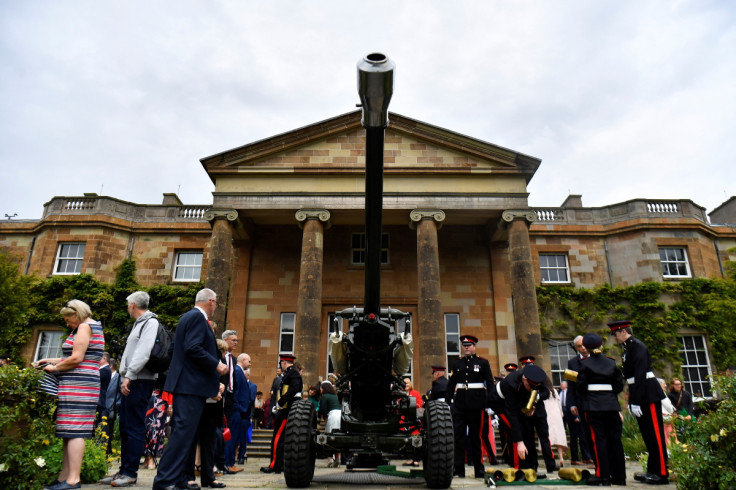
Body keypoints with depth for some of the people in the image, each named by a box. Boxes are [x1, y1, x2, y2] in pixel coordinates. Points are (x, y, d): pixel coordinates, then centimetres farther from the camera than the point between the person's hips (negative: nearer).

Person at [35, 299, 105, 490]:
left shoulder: (85, 326, -8)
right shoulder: (93, 327, 21)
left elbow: (76, 358, -16)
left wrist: (54, 368, -2)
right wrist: (51, 360, 19)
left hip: (78, 386, -10)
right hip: (85, 384, 10)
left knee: (74, 431, -10)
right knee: (70, 431, 10)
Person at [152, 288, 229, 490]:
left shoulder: (188, 316, 18)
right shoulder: (197, 317, -12)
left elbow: (175, 348, 22)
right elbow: (193, 348, -23)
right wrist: (217, 364, -15)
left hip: (185, 383, 11)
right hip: (192, 385, -11)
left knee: (182, 432, 13)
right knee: (183, 432, -8)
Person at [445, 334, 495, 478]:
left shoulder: (483, 362, 6)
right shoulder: (457, 363, 11)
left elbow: (490, 383, 3)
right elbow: (451, 383, 11)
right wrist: (447, 402, 6)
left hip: (476, 403, -2)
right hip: (459, 403, 2)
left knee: (475, 435, 6)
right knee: (458, 435, -2)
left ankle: (479, 469, 17)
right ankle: (458, 469, 4)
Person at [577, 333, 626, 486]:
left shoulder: (585, 363, -4)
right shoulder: (611, 362, 7)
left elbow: (581, 386, -6)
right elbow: (619, 385, 7)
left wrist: (582, 402, 11)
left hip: (593, 406, -4)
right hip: (611, 404, 4)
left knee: (598, 439, -1)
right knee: (615, 439, 9)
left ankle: (603, 476, -1)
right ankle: (619, 476, 17)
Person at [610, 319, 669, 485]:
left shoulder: (637, 346, -16)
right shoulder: (628, 348, 14)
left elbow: (639, 375, -22)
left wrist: (636, 402, -23)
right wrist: (631, 401, 16)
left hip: (648, 395, -10)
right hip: (640, 395, 10)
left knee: (655, 434, -2)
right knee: (647, 434, 14)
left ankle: (662, 473, 5)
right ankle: (652, 470, 23)